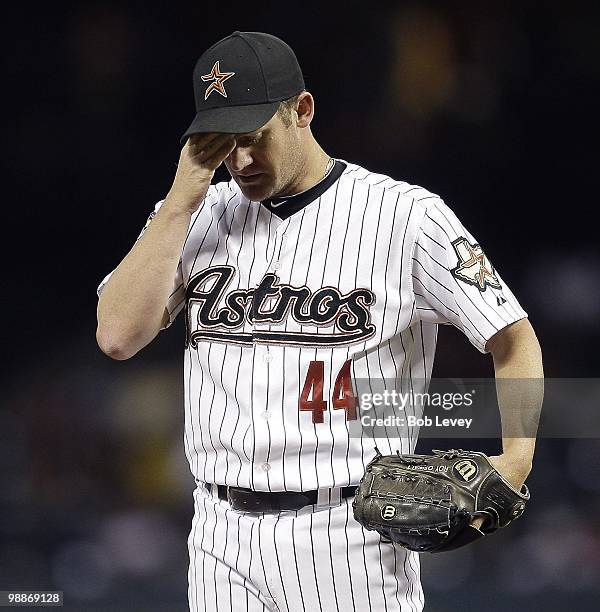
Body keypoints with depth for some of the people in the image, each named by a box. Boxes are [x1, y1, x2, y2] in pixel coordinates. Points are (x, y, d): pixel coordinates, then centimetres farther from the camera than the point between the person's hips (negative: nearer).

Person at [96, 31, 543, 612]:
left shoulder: (408, 215, -2)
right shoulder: (197, 217, 9)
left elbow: (514, 340, 0)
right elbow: (118, 336, -3)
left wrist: (516, 457, -17)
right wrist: (182, 198, -5)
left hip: (351, 538, -3)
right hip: (224, 538, 3)